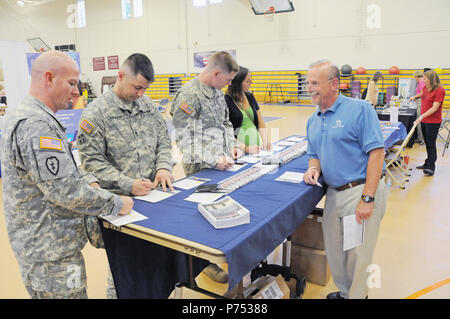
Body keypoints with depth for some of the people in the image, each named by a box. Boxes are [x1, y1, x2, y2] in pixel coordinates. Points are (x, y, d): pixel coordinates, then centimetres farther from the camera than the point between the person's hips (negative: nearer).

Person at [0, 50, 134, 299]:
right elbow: (64, 190, -27)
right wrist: (117, 204, -17)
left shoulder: (25, 116, 9)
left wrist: (89, 181, 0)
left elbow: (63, 169, 16)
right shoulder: (35, 125, -25)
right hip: (51, 252, -10)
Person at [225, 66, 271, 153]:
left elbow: (260, 122, 14)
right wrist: (245, 148, -20)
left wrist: (265, 141, -2)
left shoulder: (250, 97, 11)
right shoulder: (226, 101, -8)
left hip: (255, 148, 5)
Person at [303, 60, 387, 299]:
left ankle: (357, 295, 26)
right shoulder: (313, 121, 12)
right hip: (334, 193, 7)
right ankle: (344, 292, 38)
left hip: (361, 191, -7)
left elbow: (376, 152, -16)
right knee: (334, 251, 16)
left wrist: (367, 198, -21)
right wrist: (313, 168, -4)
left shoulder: (359, 109, -10)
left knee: (358, 254, 3)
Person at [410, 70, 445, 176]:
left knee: (431, 144, -4)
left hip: (433, 122, -7)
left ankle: (431, 167, 3)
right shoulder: (426, 87, 5)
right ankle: (427, 164, 26)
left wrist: (421, 116, -28)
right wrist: (415, 96, 22)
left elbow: (434, 107, -23)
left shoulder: (439, 90, -16)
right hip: (424, 120, 7)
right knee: (427, 143, 15)